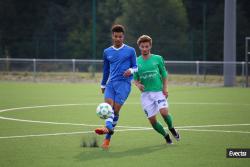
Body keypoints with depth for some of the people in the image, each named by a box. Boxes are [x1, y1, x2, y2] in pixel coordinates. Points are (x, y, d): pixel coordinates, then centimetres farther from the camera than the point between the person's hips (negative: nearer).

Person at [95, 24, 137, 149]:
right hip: (111, 83, 4)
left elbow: (136, 67, 11)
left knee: (116, 110, -13)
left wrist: (131, 70, -12)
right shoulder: (107, 52, 16)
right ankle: (109, 127, -37)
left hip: (124, 83, -3)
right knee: (108, 105, -21)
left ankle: (107, 137, -19)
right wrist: (103, 85, 30)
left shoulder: (130, 51, 6)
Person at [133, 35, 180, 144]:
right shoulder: (136, 62, 5)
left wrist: (165, 88, -4)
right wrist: (138, 85, -12)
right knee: (152, 120, -3)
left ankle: (171, 129, 7)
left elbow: (164, 75, 9)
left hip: (159, 91, -1)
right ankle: (166, 136, 21)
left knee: (164, 112, -24)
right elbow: (135, 79, 10)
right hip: (146, 94, 2)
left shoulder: (157, 59, 4)